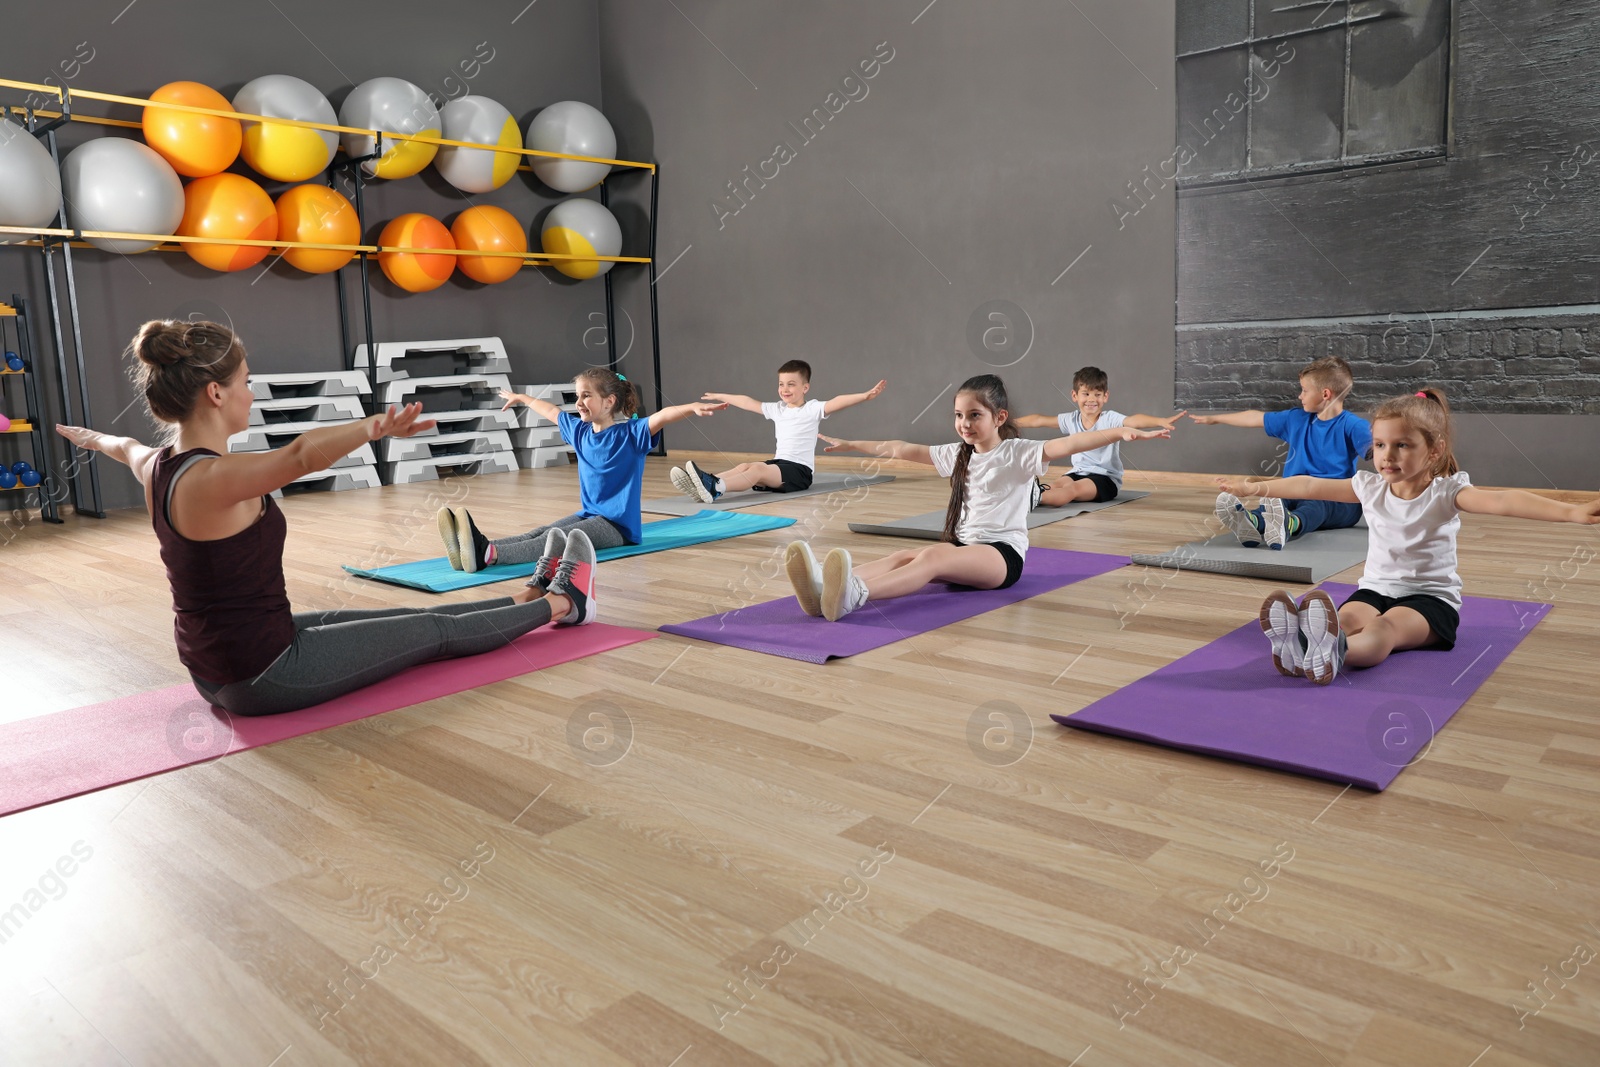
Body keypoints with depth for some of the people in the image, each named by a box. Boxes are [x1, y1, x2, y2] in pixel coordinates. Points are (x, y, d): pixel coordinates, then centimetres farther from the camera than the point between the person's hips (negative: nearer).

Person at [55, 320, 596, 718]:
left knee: (403, 618, 19)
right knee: (437, 631, 6)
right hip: (264, 675, -10)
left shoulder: (157, 466, 2)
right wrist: (374, 427, -63)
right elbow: (302, 453, -48)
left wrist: (93, 437, 49)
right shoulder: (210, 479, -27)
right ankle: (561, 603, 23)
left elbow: (126, 447, 28)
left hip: (215, 668, 10)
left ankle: (525, 602, 34)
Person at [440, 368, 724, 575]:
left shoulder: (630, 433, -12)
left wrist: (693, 407, -49)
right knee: (537, 533, -17)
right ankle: (478, 546, -37)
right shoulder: (579, 430, 10)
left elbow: (662, 415, -30)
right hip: (588, 515, 7)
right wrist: (521, 398, 46)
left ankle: (488, 554, -48)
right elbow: (550, 411, 28)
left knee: (554, 538, -27)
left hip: (619, 524, -7)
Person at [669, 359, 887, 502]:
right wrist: (720, 397, 39)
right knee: (745, 466, -23)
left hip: (800, 469, -6)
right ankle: (707, 483, -46)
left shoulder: (812, 409, -2)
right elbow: (748, 403, 27)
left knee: (758, 468, -31)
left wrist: (865, 396, -32)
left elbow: (837, 402, -17)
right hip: (778, 465, 6)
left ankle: (715, 488, -54)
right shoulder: (776, 409, 17)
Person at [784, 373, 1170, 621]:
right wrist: (850, 444, 31)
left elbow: (1068, 444, -21)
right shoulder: (956, 455, 15)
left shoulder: (1017, 453, -4)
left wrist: (1121, 432, -36)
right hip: (964, 548, 6)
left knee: (932, 558, -35)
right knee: (905, 556, -25)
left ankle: (854, 594, -61)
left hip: (1003, 553, -6)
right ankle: (824, 585, -51)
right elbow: (899, 450, 23)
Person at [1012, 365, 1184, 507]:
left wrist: (1162, 421, -47)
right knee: (1054, 485, -25)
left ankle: (1036, 498, -56)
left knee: (1072, 489, -33)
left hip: (1106, 478, -6)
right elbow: (1038, 421, 11)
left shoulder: (1109, 419, -11)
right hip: (1078, 472, 6)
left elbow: (1134, 421, -29)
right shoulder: (1071, 420, 5)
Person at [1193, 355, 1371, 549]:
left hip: (1340, 503, -4)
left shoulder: (1351, 426, -4)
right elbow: (1256, 418, 26)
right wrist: (1214, 419, 37)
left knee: (1315, 504, -40)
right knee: (1275, 501, -32)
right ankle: (1253, 521, -67)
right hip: (1296, 493, 4)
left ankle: (1288, 525, -74)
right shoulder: (1296, 419, 16)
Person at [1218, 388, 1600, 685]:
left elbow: (1500, 501, -27)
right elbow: (1310, 486, 11)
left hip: (1431, 597, -4)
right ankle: (1299, 643, -63)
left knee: (1385, 629, -36)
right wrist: (1252, 488, 17)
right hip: (1375, 590, 4)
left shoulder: (1446, 491, -10)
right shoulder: (1370, 487, 5)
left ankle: (1334, 653, -70)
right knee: (1347, 616, -31)